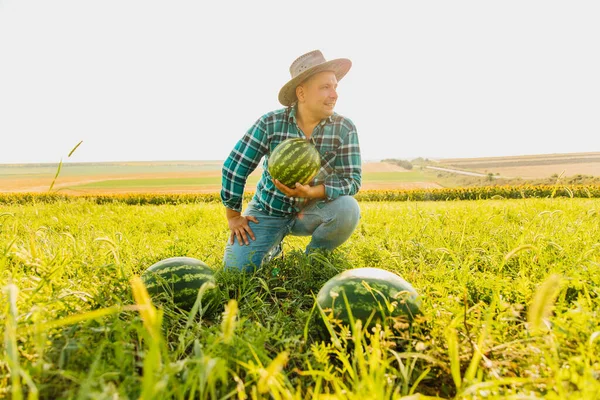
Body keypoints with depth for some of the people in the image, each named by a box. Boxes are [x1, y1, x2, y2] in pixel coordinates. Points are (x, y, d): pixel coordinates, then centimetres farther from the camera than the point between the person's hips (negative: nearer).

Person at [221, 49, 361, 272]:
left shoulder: (344, 129, -12)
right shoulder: (270, 123, -15)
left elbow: (352, 180, -16)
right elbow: (234, 167, -11)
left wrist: (311, 192, -33)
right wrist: (233, 216, -7)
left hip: (311, 211, 1)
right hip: (268, 211, 0)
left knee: (347, 208, -30)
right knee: (237, 268, -15)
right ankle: (272, 249, 21)